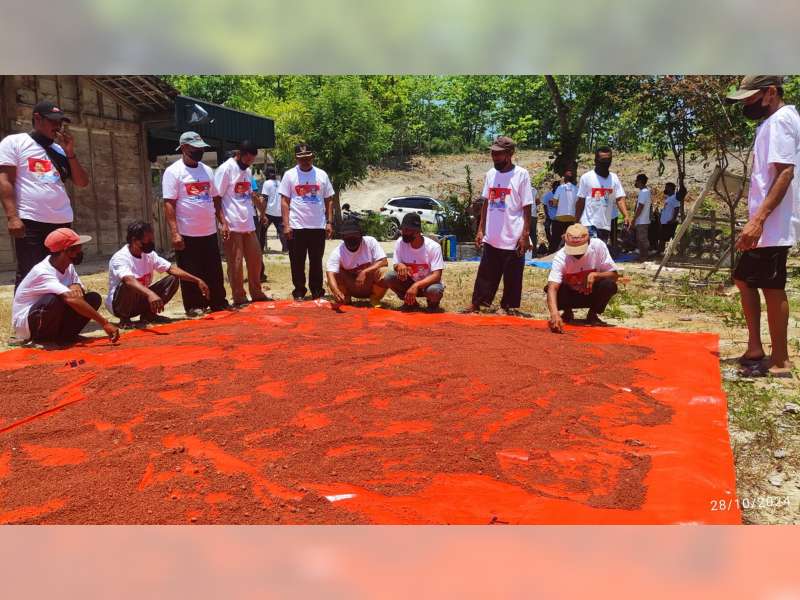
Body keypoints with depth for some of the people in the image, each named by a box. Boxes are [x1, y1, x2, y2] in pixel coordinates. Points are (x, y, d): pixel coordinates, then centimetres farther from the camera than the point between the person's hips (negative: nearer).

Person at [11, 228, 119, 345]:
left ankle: (64, 335, -7)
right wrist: (104, 323, -45)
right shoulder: (43, 272, -28)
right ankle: (50, 338, -14)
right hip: (25, 325, -7)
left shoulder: (69, 266, -3)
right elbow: (71, 299, -40)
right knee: (55, 299, -37)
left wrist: (76, 287, -20)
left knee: (94, 298, -9)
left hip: (51, 322, 7)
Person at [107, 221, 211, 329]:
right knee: (128, 286, -39)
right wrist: (150, 294, -61)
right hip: (117, 304, -6)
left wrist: (197, 280, -14)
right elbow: (129, 280, -44)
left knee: (173, 279, -7)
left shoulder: (149, 255, -3)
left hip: (140, 301, 6)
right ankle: (124, 319, -11)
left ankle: (148, 314, 1)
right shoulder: (120, 258, -25)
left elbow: (171, 269, -3)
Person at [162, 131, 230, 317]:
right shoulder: (173, 171, -7)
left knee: (215, 271, 12)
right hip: (187, 234, -6)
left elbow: (216, 199, 17)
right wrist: (175, 233, -19)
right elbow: (169, 204, -12)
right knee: (191, 273, 3)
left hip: (210, 232, 6)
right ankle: (194, 307, 13)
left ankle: (218, 303, 22)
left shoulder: (207, 170, 12)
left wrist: (223, 222, 8)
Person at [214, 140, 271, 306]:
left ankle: (256, 293, 24)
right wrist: (223, 223, -17)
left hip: (248, 225, 8)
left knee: (255, 259, 12)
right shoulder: (225, 169, -9)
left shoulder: (247, 171, 14)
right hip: (232, 226, -7)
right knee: (235, 263, 0)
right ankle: (239, 299, 8)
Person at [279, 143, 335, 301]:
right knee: (297, 262, 5)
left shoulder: (322, 175, 7)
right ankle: (299, 291, 16)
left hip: (318, 226, 1)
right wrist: (286, 225, -7)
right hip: (296, 227, -1)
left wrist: (329, 222, 2)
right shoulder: (289, 175, 2)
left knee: (316, 261, 8)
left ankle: (317, 291, 17)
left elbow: (329, 200, 9)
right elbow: (285, 201, 0)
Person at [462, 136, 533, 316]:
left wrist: (525, 235, -12)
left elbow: (527, 208, -8)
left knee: (511, 276, 7)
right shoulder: (490, 174, 7)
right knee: (485, 273, 12)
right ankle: (477, 303, 19)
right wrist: (480, 230, 10)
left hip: (513, 239, -5)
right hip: (491, 238, 5)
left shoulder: (521, 175, -8)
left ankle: (508, 306, 19)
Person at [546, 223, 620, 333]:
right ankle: (567, 312, 2)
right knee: (551, 288, -30)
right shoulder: (560, 257, -26)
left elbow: (614, 275, -15)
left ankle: (593, 314, -4)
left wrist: (595, 275, -35)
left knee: (609, 285, -31)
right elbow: (552, 288, -37)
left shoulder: (598, 246, -22)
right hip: (570, 294, 0)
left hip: (593, 294, 0)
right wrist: (554, 314, -54)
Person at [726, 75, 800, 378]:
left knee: (772, 290, -3)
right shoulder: (772, 122, 18)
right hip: (764, 226, 11)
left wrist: (758, 219, -30)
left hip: (772, 227, -11)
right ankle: (755, 350, 24)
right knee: (744, 280, 16)